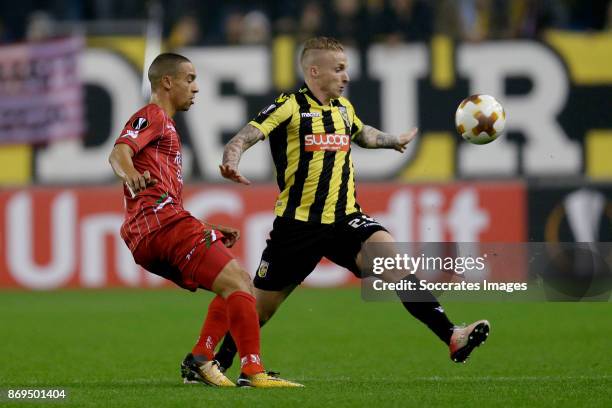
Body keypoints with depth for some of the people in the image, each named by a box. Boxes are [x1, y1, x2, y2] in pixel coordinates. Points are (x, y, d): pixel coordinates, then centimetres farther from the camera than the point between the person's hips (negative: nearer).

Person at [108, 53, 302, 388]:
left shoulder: (163, 124, 33)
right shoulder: (152, 116, 3)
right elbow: (119, 152, -19)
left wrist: (209, 233, 31)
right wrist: (130, 174, -42)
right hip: (162, 221, -10)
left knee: (239, 285, 14)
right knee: (236, 282, -17)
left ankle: (199, 360, 4)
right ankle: (252, 371, -25)